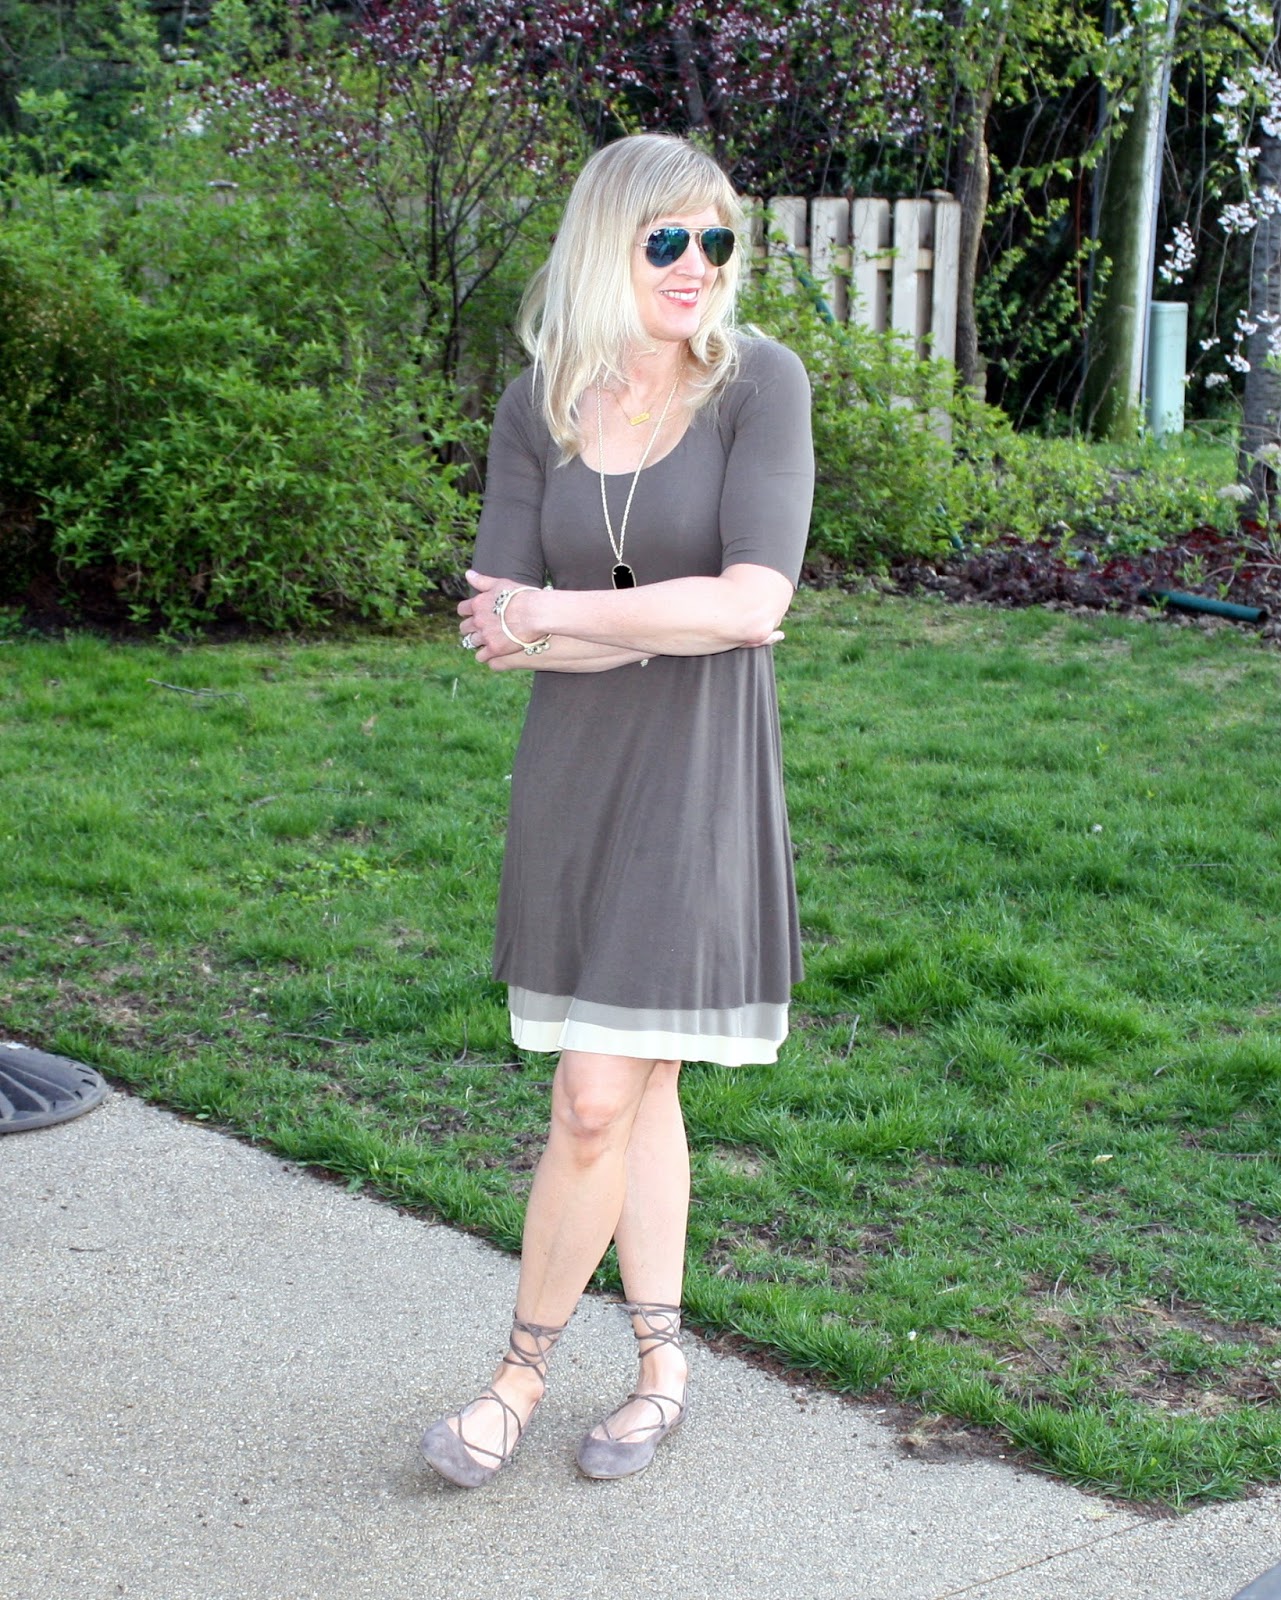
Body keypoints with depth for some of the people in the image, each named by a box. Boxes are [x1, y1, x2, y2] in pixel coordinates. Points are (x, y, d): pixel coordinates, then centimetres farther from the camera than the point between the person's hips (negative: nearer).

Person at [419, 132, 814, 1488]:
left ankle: (524, 1370, 14)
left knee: (599, 1099, -5)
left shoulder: (761, 382, -8)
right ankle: (662, 1363, 27)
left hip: (697, 778, -4)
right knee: (633, 1084, 13)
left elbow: (754, 601, -19)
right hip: (571, 771, 4)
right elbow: (498, 631, -3)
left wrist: (560, 615, -14)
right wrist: (672, 625, -15)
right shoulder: (540, 408, 2)